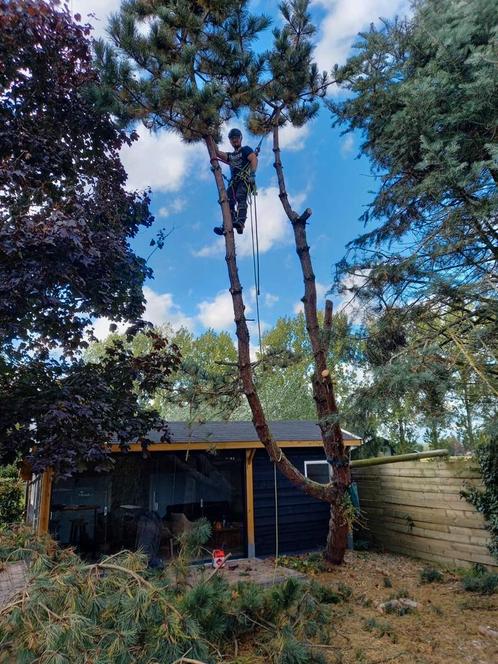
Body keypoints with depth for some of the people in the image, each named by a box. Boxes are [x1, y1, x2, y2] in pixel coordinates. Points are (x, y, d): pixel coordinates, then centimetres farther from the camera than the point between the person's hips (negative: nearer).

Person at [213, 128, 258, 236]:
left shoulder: (246, 149, 16)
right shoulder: (230, 155, 33)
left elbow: (254, 159, -2)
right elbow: (217, 152, 19)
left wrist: (252, 172, -20)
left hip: (245, 179, -6)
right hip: (234, 181, 6)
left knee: (240, 197, -30)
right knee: (228, 202, -16)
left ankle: (240, 222, -49)